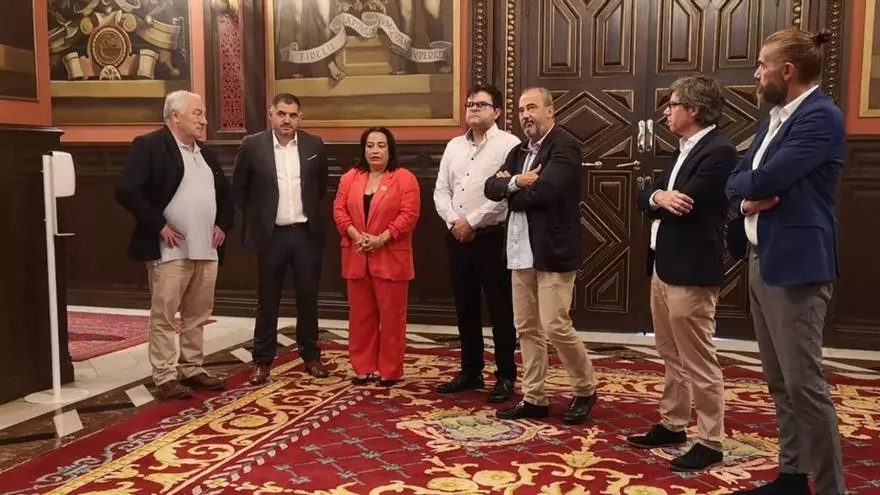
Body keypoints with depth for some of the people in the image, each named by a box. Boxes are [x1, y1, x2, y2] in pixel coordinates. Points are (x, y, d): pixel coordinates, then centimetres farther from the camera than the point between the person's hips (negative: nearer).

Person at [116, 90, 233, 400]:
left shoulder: (205, 153, 18)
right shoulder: (150, 145, -6)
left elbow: (225, 193, 28)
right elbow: (126, 190, -17)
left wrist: (222, 224, 12)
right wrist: (159, 225, -16)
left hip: (206, 249, 8)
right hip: (170, 250, -7)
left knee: (197, 315, 13)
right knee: (164, 316, 0)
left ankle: (192, 370, 24)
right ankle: (165, 378, 7)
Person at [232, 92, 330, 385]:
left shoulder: (314, 145, 1)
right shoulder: (252, 145, -4)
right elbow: (239, 187, 8)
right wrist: (254, 218, 8)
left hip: (306, 232, 2)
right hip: (271, 234, -1)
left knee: (308, 297, 9)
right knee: (267, 300, 6)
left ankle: (310, 355, 23)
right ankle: (262, 360, 16)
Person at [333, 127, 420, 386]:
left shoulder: (405, 178, -5)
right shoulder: (349, 178, 9)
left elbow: (409, 215, -11)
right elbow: (339, 210, 4)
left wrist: (381, 239, -18)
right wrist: (356, 235, -12)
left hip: (391, 258, -4)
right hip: (357, 258, 4)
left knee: (391, 315, 2)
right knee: (361, 315, 10)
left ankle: (390, 371, 12)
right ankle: (363, 368, 21)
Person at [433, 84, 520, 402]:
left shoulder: (509, 144, -6)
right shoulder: (454, 146, 14)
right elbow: (441, 190, 10)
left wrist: (471, 222, -14)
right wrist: (454, 222, -7)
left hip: (492, 237, -6)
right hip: (458, 238, 6)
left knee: (500, 309, 2)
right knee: (465, 308, 13)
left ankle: (505, 376, 13)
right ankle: (471, 371, 25)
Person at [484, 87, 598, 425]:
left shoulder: (564, 147, -9)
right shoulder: (519, 151, 16)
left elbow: (541, 191, -23)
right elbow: (491, 188, 5)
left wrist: (511, 190, -4)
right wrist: (514, 182, -16)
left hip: (552, 251, -8)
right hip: (521, 251, 8)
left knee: (555, 327, -6)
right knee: (526, 328, 11)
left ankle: (586, 390, 17)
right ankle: (534, 398, 22)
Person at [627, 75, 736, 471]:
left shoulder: (718, 151, -14)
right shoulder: (684, 149, 16)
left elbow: (685, 204, -23)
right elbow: (645, 198, 10)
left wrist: (660, 198, -3)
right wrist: (657, 196, -13)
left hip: (690, 272, -10)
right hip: (663, 267, 10)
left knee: (698, 362, 0)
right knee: (672, 357, 18)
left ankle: (710, 442, 11)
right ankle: (672, 425, 31)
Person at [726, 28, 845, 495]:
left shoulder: (821, 116, -13)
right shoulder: (775, 118, 16)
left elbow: (765, 180, -23)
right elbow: (736, 181, 12)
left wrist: (748, 183, -1)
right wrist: (747, 199, -9)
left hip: (796, 265, -9)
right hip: (762, 261, 9)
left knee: (804, 383, -6)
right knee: (780, 383, 15)